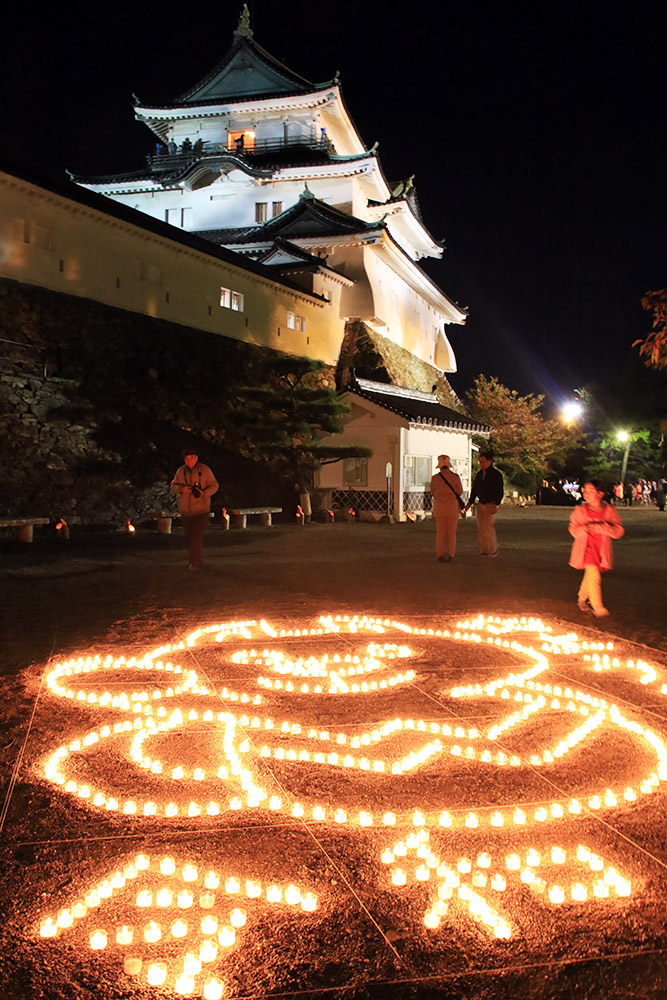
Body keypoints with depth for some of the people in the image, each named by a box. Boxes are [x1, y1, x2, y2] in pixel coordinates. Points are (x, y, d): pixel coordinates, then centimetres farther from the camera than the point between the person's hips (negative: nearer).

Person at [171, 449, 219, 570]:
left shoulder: (205, 470, -7)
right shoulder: (181, 471, 1)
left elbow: (214, 486, -1)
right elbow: (173, 486, 8)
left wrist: (204, 493, -19)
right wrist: (181, 489, -15)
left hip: (201, 511, -4)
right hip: (185, 511, 4)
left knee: (196, 536, -16)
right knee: (188, 537, 13)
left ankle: (194, 563, -12)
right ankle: (196, 560, 32)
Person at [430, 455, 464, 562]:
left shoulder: (435, 478, -5)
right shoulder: (455, 477, -6)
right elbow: (459, 492, 5)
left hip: (439, 508, 1)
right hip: (453, 507, -1)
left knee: (440, 533, 8)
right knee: (452, 532, 8)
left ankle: (440, 555, 6)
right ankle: (451, 555, 5)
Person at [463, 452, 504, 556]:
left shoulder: (496, 474, -9)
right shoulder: (479, 474, 9)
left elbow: (500, 491, -12)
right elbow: (474, 489, 18)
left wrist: (496, 505, -21)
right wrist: (470, 503, 13)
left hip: (491, 504, -6)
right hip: (480, 504, 6)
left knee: (488, 527, -13)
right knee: (481, 528, 4)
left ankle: (493, 550, 2)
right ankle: (485, 550, 12)